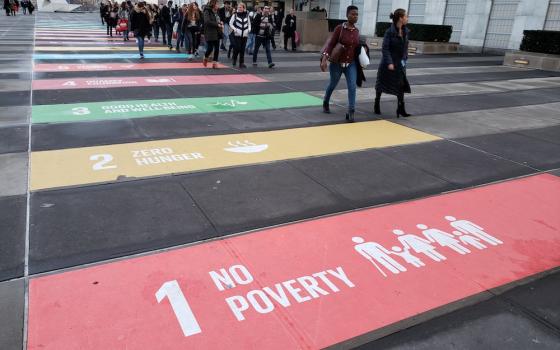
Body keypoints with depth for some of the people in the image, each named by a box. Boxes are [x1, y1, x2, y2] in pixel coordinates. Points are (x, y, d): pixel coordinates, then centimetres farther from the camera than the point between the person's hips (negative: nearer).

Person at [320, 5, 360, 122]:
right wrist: (324, 58, -26)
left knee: (352, 86, -13)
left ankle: (351, 112, -12)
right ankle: (325, 103, 43)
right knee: (332, 85, 16)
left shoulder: (357, 31, 2)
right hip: (337, 63, -3)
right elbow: (331, 43, -16)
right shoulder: (339, 28, -12)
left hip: (351, 64, 3)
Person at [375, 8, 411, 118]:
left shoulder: (405, 31, 3)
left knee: (401, 85, -1)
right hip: (388, 63, -5)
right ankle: (377, 104, 28)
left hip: (400, 64, 5)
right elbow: (385, 48, -17)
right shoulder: (390, 32, -15)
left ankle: (401, 109, 4)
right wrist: (389, 63, -24)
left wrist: (404, 58, 3)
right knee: (381, 84, 10)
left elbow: (405, 46, 12)